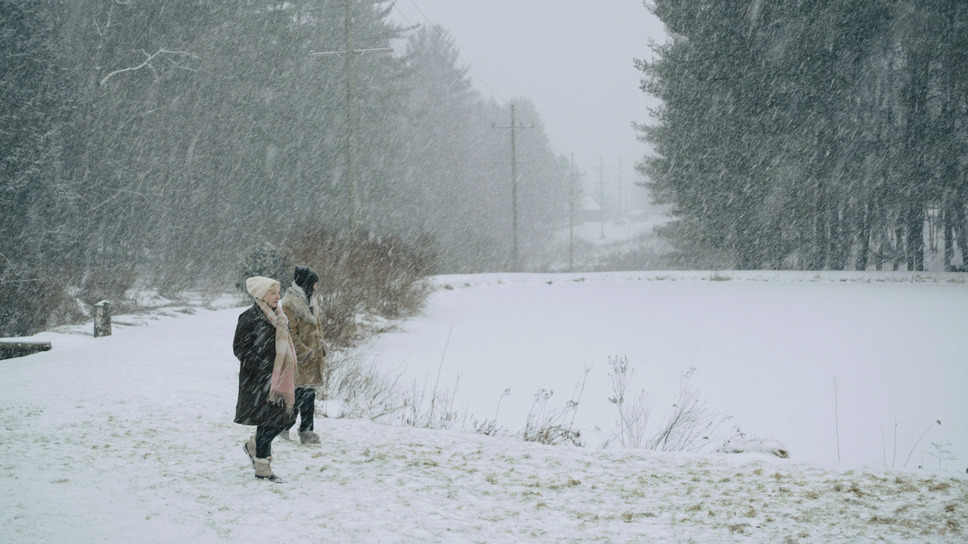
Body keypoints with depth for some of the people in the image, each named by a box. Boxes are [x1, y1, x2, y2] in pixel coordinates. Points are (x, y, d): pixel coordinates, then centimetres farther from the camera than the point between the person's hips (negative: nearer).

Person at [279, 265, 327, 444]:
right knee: (299, 394, -7)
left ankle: (307, 431, 14)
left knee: (309, 395, 9)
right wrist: (304, 352, -16)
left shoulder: (311, 301, 14)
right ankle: (285, 426, 8)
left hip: (313, 355, 8)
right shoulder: (289, 304, -14)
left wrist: (321, 346, 14)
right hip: (299, 358, -8)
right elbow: (290, 333, -16)